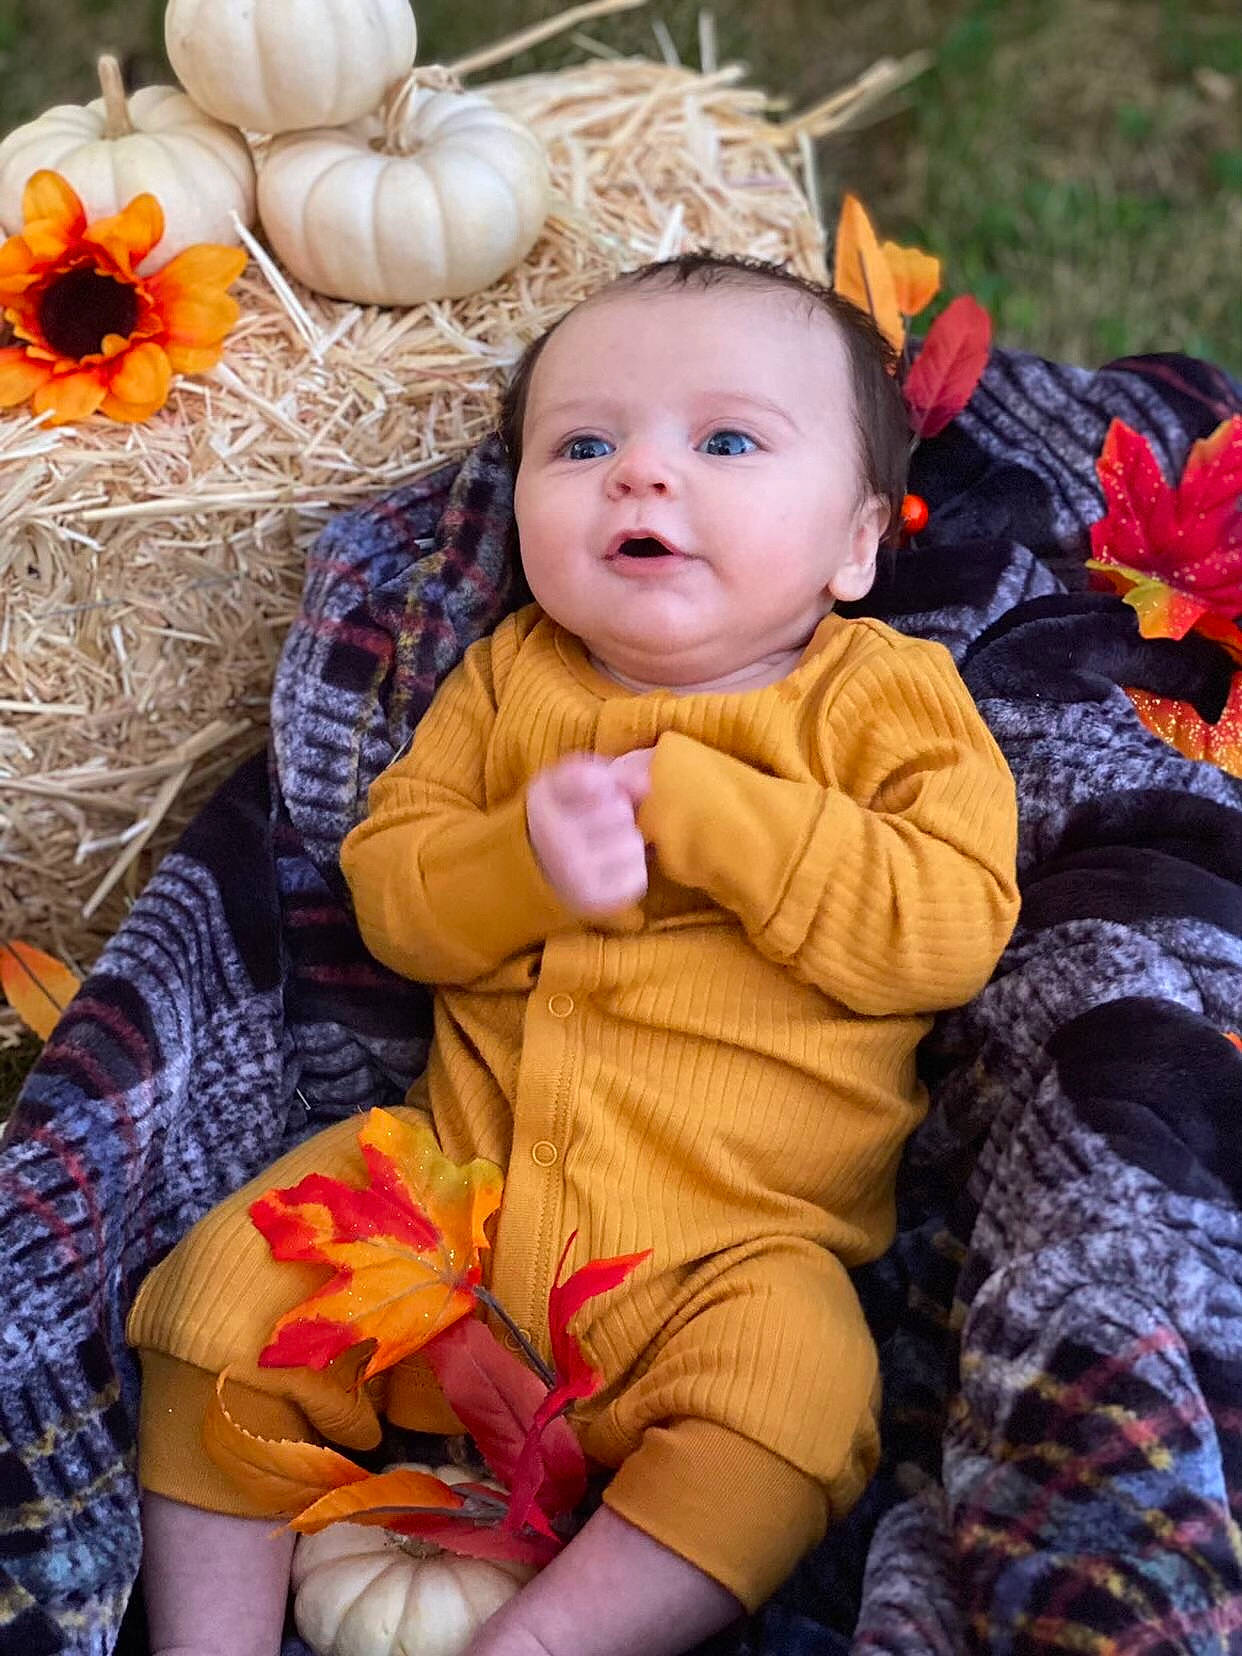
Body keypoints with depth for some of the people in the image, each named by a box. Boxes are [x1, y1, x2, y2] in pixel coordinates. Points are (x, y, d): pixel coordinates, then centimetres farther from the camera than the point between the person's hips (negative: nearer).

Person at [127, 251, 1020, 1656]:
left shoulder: (889, 699, -2)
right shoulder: (511, 677, 9)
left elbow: (950, 930, -15)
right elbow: (385, 886, 4)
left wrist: (698, 807, -20)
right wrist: (525, 861, -19)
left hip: (731, 1241, -3)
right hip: (457, 1173, 4)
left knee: (794, 1385, -31)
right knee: (226, 1286, -9)